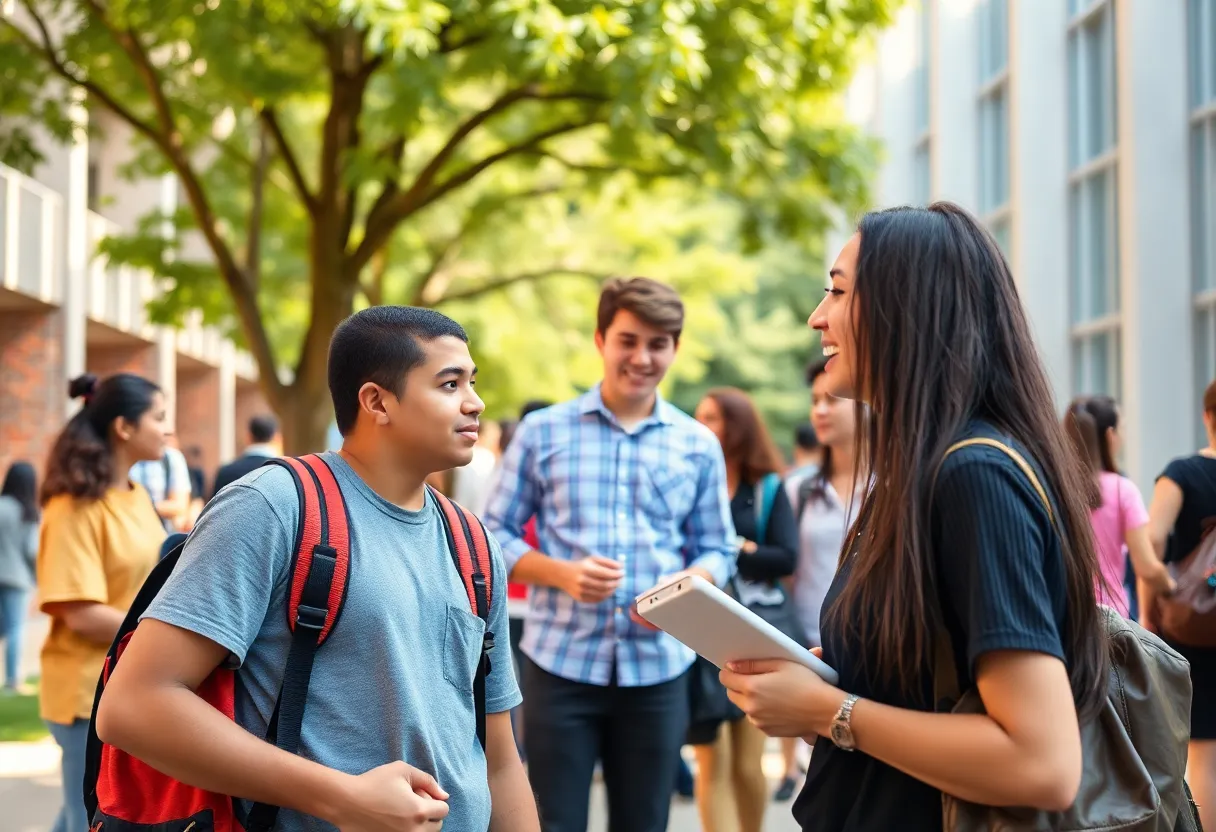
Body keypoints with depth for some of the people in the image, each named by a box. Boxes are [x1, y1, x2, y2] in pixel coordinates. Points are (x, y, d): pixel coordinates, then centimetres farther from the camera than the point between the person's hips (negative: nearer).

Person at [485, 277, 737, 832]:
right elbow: (494, 534, 3)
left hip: (658, 669, 2)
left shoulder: (699, 446, 8)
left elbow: (717, 551, 10)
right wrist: (562, 573, -15)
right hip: (560, 664, -2)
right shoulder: (543, 431, 2)